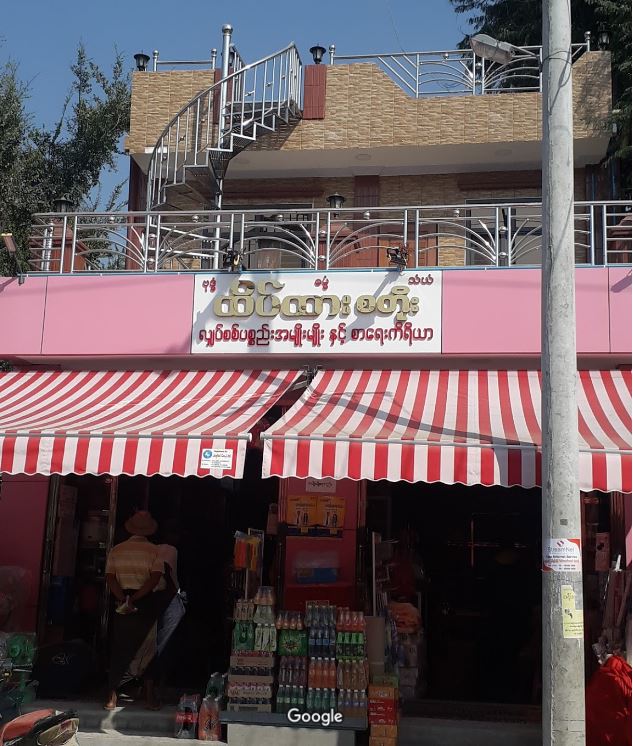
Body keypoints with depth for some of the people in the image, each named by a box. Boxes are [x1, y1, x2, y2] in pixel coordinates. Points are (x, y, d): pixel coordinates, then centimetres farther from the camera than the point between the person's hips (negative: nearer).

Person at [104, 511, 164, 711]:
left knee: (119, 649, 8)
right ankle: (149, 696, 11)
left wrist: (124, 599, -13)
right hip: (147, 602, -2)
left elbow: (109, 577, -5)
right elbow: (155, 578, -15)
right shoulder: (155, 551, -3)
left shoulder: (116, 550, 5)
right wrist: (135, 599, -15)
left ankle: (111, 696, 6)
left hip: (122, 602, 2)